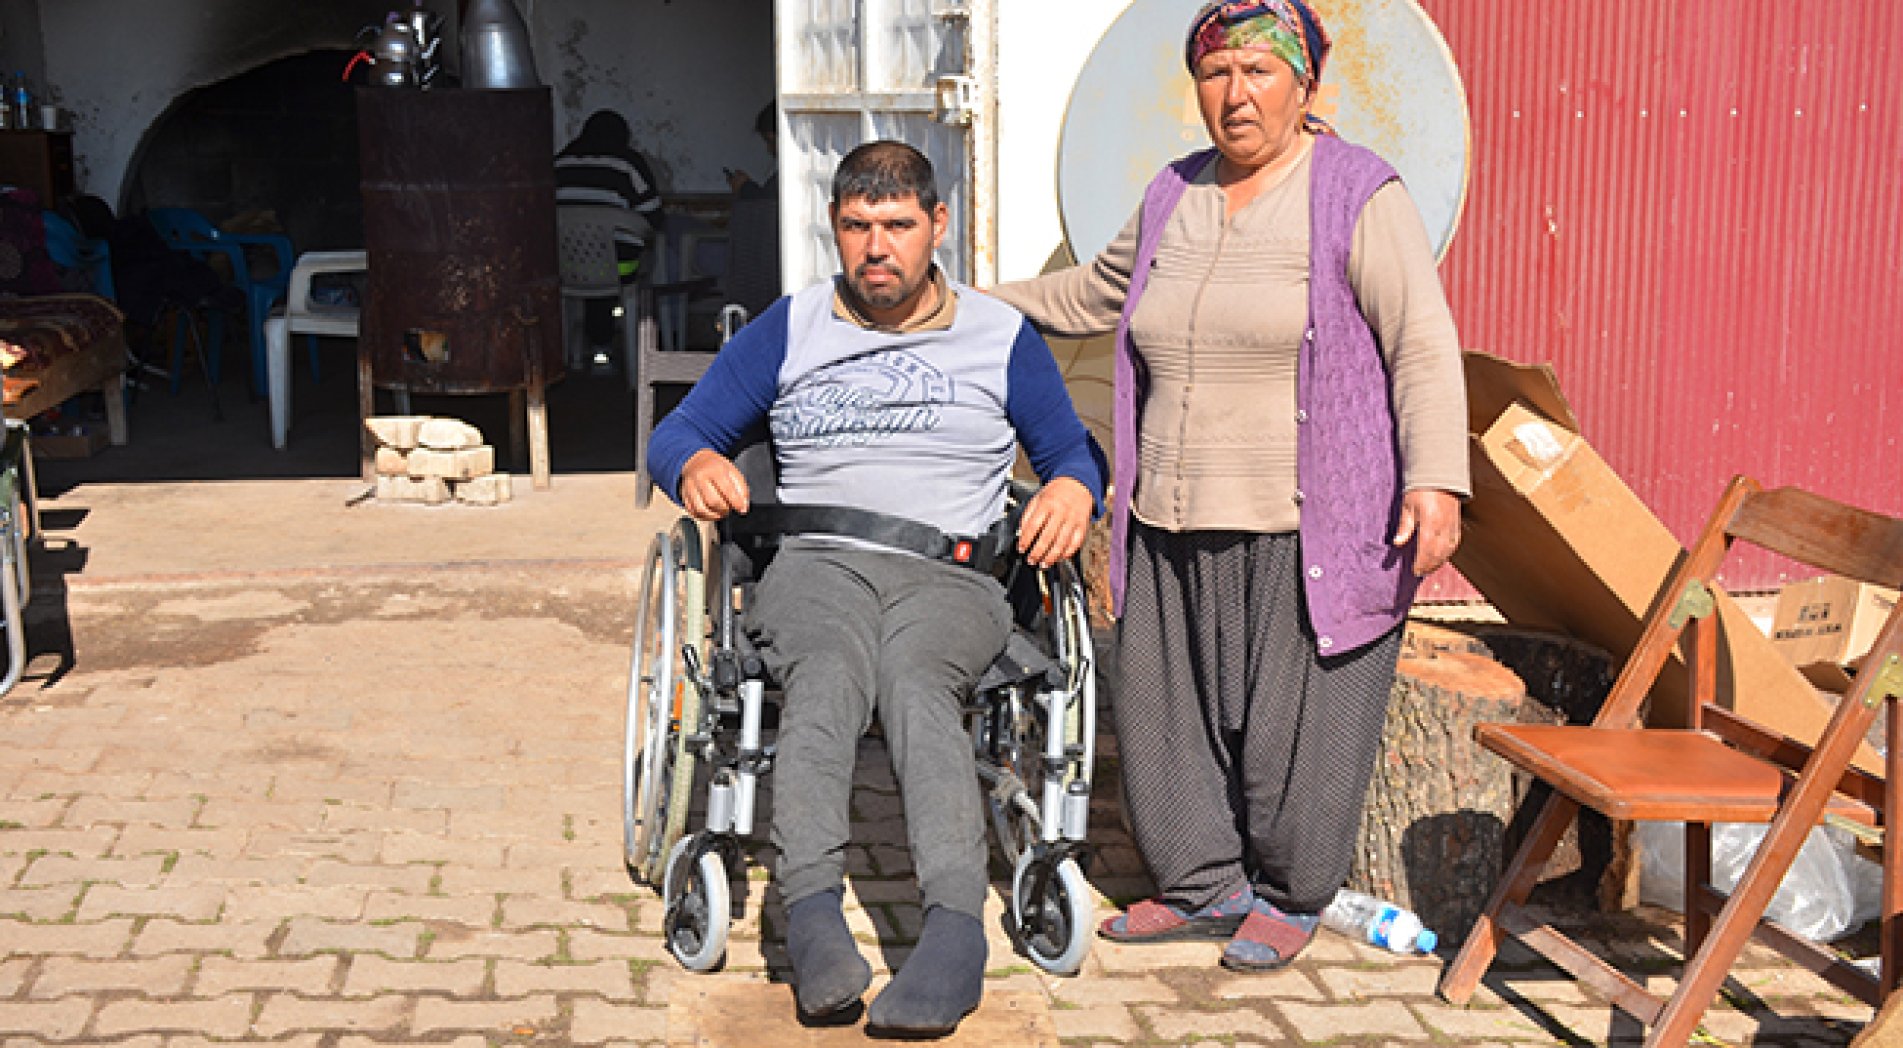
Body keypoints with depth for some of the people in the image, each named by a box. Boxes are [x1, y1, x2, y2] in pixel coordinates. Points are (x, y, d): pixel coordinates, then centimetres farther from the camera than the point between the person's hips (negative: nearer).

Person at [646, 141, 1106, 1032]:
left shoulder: (1003, 338, 18)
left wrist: (1072, 489, -3)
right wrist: (697, 463, -7)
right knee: (827, 676, -36)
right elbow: (676, 430, 18)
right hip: (817, 564, 1)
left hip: (954, 578, -1)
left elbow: (1073, 454, 23)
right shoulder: (789, 330, 19)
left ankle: (956, 923, -51)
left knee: (913, 681, -36)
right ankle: (811, 908, -50)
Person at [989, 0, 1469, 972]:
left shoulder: (1357, 196, -5)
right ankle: (1205, 885, 26)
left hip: (1305, 531, -6)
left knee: (1292, 719, 1)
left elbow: (1424, 347, -10)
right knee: (1170, 709, 9)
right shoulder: (1173, 199, 13)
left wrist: (1435, 480, -20)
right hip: (1177, 528, 6)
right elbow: (1093, 293, 29)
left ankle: (1289, 898, 21)